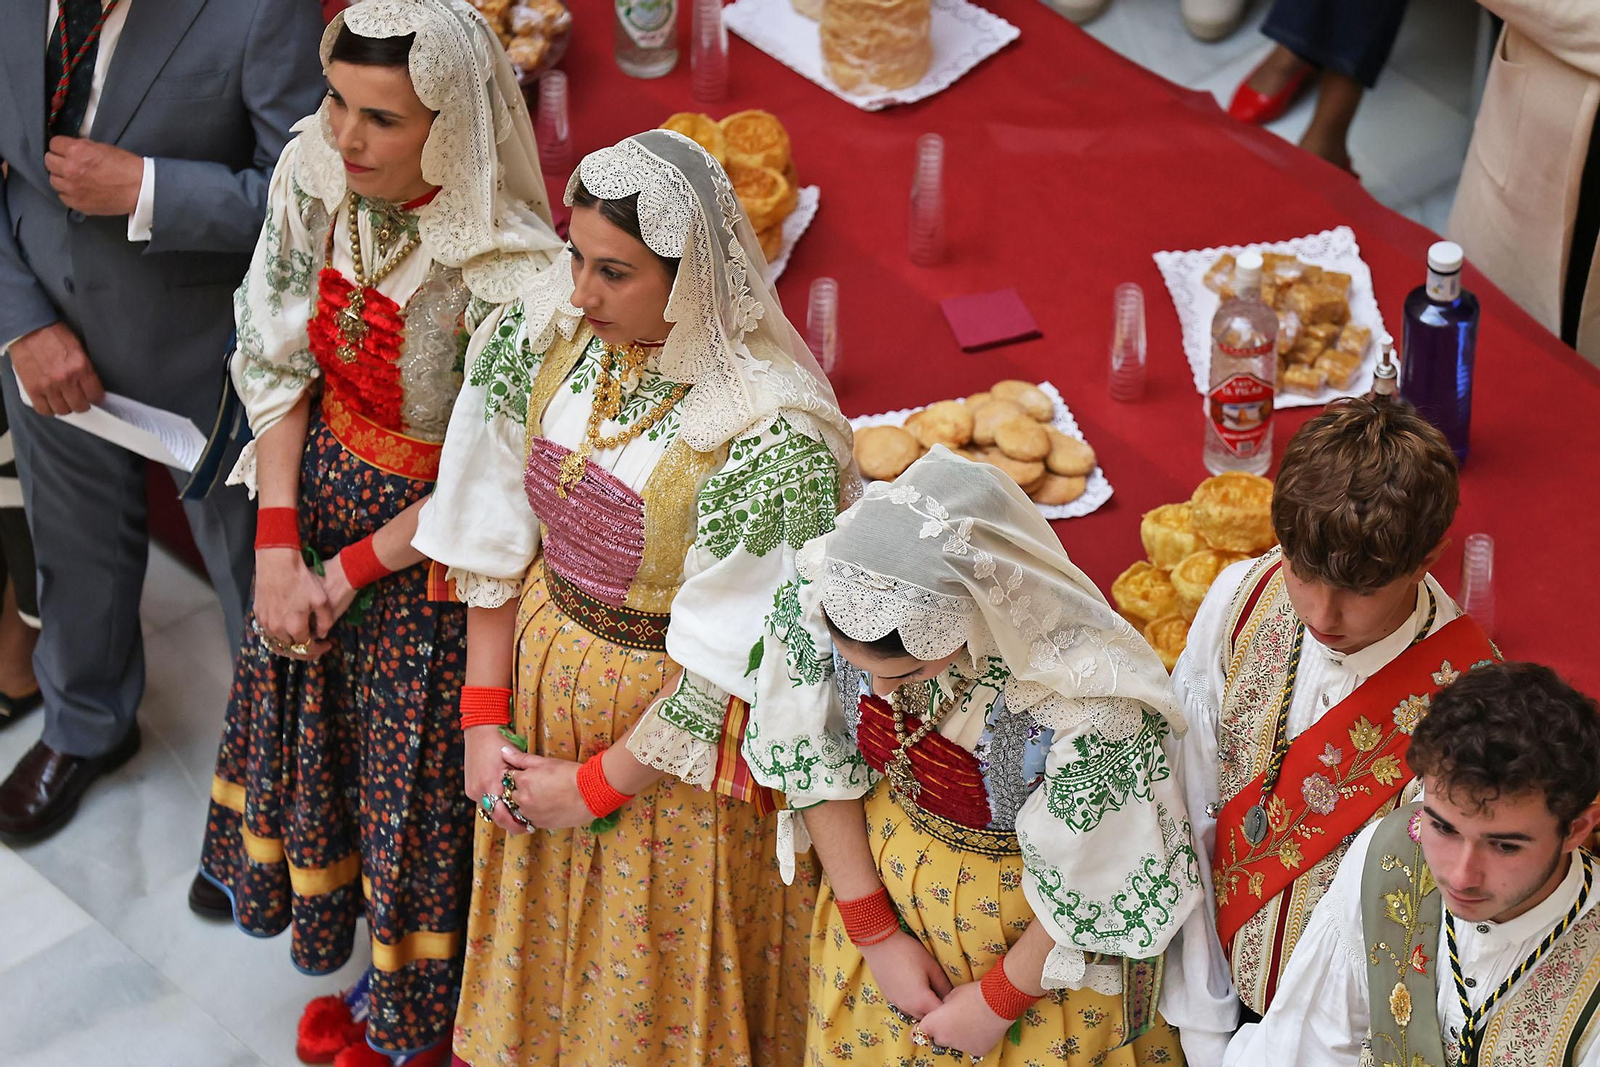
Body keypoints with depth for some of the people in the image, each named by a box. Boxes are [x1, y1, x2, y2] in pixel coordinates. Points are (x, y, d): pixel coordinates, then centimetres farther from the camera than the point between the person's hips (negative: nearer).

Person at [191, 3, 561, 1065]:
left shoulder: (508, 271, -31)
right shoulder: (314, 178, -14)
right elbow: (278, 366, -4)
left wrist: (352, 569, -13)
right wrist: (278, 545, -9)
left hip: (428, 542, -5)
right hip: (318, 499, 5)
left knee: (417, 769, 13)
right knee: (300, 699, 27)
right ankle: (293, 866, 58)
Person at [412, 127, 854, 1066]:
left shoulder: (771, 436, -30)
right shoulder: (546, 334, -12)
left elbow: (727, 669, -23)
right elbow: (495, 538, -1)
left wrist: (596, 783, -13)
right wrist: (485, 718, -1)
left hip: (681, 741, -5)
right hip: (546, 679, 5)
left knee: (661, 980, 18)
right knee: (542, 946, 26)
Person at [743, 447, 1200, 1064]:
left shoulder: (1087, 701, -40)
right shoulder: (817, 599, -29)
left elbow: (1102, 886, -22)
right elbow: (815, 763, -10)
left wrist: (1000, 999, -9)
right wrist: (875, 932, -7)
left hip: (1032, 931, -3)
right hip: (880, 883, 4)